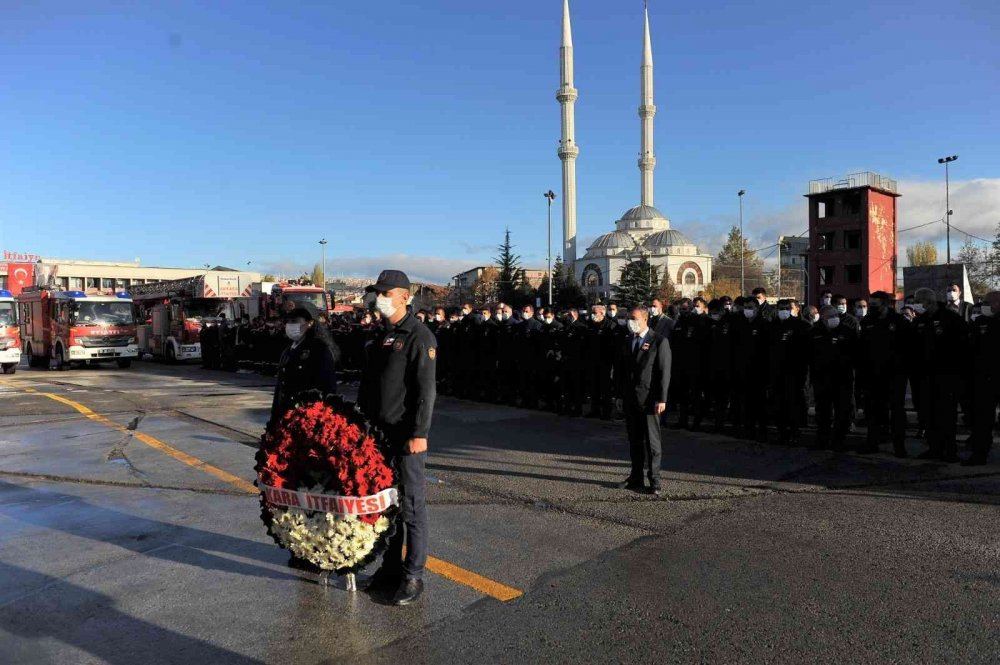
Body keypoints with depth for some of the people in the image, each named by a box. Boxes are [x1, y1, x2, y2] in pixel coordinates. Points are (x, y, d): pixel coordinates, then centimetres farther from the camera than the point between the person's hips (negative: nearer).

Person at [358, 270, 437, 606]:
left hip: (406, 436, -8)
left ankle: (413, 576, 12)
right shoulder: (380, 336, 14)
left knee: (411, 506, 1)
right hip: (378, 433, 8)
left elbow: (426, 390, -16)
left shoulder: (419, 336, -11)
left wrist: (419, 434, -20)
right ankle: (390, 568, 28)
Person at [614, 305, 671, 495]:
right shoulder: (625, 343, 13)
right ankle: (636, 477, 19)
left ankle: (654, 480, 7)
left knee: (652, 441, -1)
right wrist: (619, 396, 9)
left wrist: (661, 399, -13)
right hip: (630, 399, 5)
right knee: (634, 440, 11)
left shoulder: (659, 342, -5)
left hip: (649, 399, -5)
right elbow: (619, 371, 15)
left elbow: (664, 372, -8)